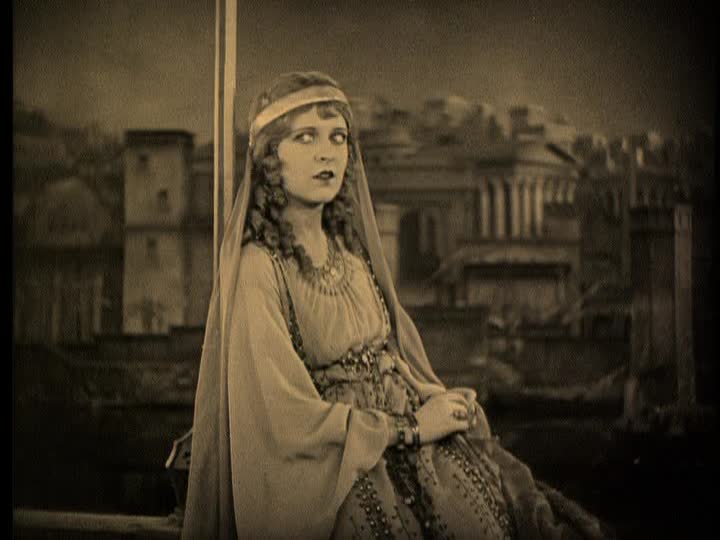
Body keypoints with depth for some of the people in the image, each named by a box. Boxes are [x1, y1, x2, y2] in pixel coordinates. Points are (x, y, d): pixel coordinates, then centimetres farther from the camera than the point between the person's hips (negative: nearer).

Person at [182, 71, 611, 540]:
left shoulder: (350, 250, 9)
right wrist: (410, 427, -11)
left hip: (407, 422, 6)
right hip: (329, 466, -6)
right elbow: (291, 416, -15)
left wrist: (443, 402, -4)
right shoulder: (258, 268, -12)